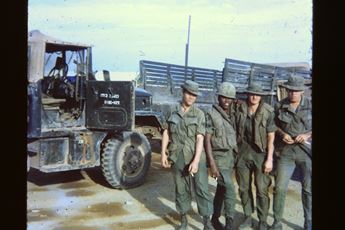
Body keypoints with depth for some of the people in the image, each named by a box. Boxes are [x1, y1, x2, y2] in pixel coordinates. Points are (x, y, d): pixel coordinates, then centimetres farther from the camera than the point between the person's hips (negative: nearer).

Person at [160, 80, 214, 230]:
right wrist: (163, 153, 1)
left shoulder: (199, 114, -4)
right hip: (177, 157, 2)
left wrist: (196, 161, -18)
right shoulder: (172, 111, 3)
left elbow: (200, 139, -10)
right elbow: (166, 133, 8)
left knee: (202, 188, -4)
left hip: (196, 156, -2)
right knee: (181, 189, 11)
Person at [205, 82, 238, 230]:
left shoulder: (232, 115, 9)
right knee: (230, 190, -13)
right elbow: (207, 140, -13)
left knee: (222, 189, 14)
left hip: (231, 156, 6)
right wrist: (212, 164, -19)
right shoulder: (211, 115, -10)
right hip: (219, 157, -6)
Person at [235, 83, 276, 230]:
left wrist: (269, 159, -11)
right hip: (243, 153, 3)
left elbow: (271, 137, -7)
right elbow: (235, 133, 7)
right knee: (244, 188, 11)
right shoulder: (240, 111, 0)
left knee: (262, 190, 0)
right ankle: (248, 218, 26)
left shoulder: (267, 112, -7)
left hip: (261, 154, -3)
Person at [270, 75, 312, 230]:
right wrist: (282, 134, -7)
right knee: (280, 188, -1)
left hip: (307, 150, 0)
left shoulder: (310, 105, -3)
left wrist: (308, 135, -14)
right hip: (286, 151, 1)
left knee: (309, 188, 8)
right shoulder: (279, 106, -1)